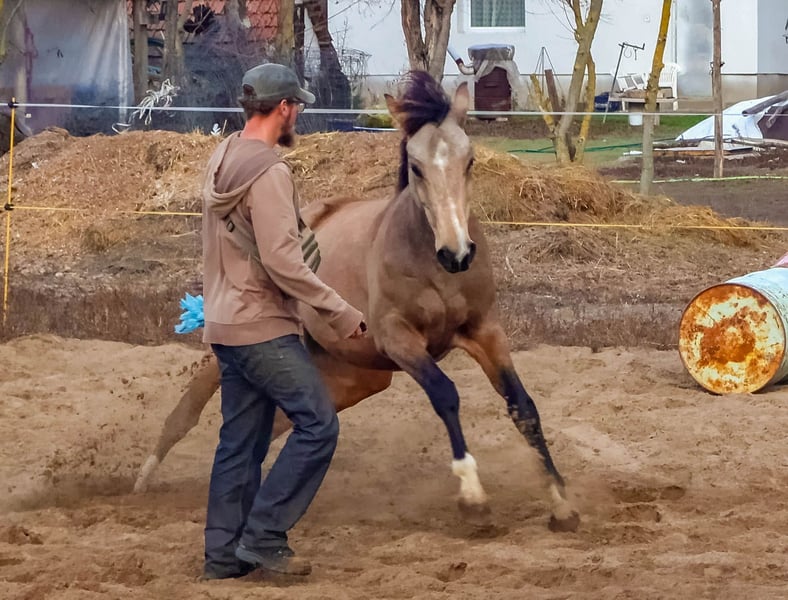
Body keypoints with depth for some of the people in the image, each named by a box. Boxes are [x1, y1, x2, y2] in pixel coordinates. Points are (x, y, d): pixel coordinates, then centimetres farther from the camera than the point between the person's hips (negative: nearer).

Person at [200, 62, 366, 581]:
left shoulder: (223, 160, 12)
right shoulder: (268, 171, -17)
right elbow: (283, 262, -22)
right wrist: (340, 313, -17)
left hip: (227, 325, 10)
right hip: (263, 328, -10)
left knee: (241, 441, 12)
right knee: (318, 424, -7)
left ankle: (224, 553, 14)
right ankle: (263, 536, -7)